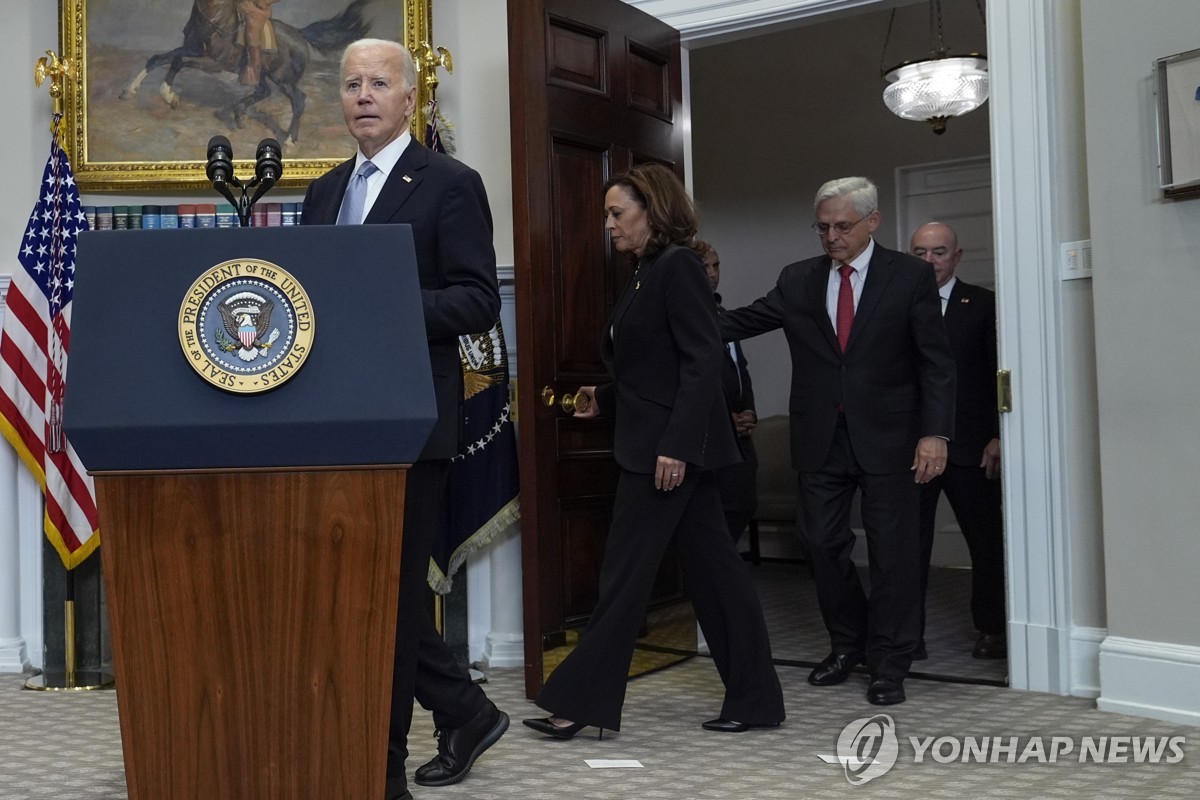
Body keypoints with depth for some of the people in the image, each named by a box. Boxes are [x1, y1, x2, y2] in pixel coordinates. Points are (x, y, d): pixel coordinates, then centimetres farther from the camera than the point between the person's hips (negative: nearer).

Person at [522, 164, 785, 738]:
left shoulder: (677, 266, -12)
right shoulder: (650, 272, 16)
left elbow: (703, 362, -20)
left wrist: (676, 445, -25)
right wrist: (605, 399, 12)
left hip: (669, 448, -10)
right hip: (662, 445, 10)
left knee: (624, 575, -3)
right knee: (711, 568, 11)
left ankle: (582, 703, 5)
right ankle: (754, 697, 17)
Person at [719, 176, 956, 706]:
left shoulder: (910, 276, -2)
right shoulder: (798, 281, 8)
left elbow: (936, 361, -4)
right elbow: (742, 321, 4)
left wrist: (935, 431, -14)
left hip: (887, 438, -3)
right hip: (822, 439, 3)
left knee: (892, 552, 2)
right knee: (822, 543, 9)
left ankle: (888, 666, 15)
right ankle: (848, 644, 30)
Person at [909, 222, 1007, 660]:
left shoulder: (983, 304, 3)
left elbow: (1001, 375, 1)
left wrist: (998, 437, -6)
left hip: (970, 446, 0)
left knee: (985, 540, 9)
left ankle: (993, 628, 24)